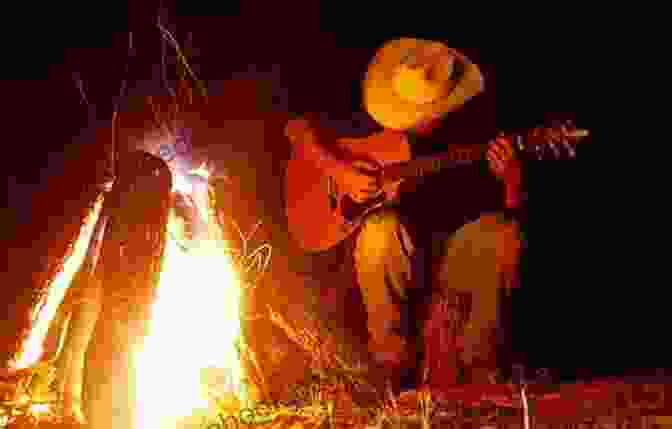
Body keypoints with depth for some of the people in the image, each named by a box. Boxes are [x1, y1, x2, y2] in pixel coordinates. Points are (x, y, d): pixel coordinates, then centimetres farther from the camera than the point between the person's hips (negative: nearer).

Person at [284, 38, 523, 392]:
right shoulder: (377, 125, -2)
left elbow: (513, 210, 1)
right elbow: (298, 127, -1)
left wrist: (512, 179, -22)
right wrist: (339, 169, -17)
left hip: (452, 255, 1)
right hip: (385, 256, 0)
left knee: (500, 230, -27)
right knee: (382, 227, -34)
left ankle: (480, 365, -13)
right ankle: (393, 362, -16)